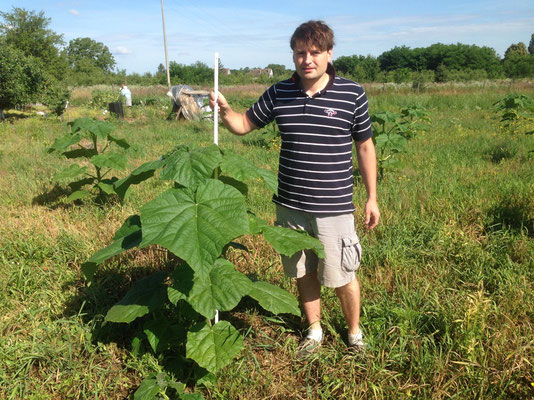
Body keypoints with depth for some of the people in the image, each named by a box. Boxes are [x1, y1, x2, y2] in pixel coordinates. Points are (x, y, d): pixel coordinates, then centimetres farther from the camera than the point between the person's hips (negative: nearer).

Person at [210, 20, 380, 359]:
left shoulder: (352, 94, -7)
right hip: (290, 205, 3)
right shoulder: (279, 94, 1)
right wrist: (225, 109, -10)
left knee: (341, 277, 7)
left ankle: (355, 333, 35)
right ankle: (315, 332, 39)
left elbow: (365, 146, 2)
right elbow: (245, 125, 12)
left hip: (334, 207, -3)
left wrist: (372, 198, 3)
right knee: (304, 272, 17)